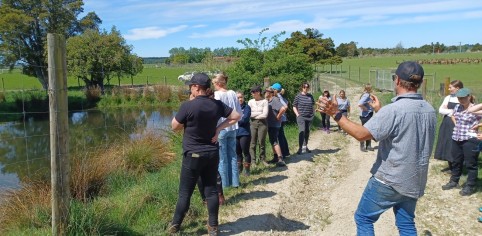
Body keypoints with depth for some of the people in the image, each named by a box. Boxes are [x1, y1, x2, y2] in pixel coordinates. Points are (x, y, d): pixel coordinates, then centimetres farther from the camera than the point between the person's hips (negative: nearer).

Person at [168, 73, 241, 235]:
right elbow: (236, 116, 6)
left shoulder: (187, 106, -17)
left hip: (193, 155, -4)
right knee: (211, 190, 10)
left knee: (185, 192, 7)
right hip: (212, 154, 4)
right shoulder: (217, 104, -3)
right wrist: (218, 128, 2)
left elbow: (175, 127, -6)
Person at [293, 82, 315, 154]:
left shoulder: (310, 96, 10)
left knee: (307, 132, 12)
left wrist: (313, 113, 10)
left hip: (309, 117, 5)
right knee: (302, 131, -13)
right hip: (301, 117, -5)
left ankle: (305, 146, 25)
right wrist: (297, 114, -8)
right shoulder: (298, 96, -3)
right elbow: (294, 106, 0)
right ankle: (300, 148, -10)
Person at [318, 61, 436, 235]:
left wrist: (336, 114, -20)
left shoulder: (393, 110, -23)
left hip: (389, 179, -7)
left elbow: (361, 134, -25)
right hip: (415, 180, 7)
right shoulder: (430, 110, 2)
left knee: (363, 218, 10)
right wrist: (379, 110, 19)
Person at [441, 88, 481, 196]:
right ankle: (454, 181, 31)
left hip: (470, 140, -7)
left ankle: (470, 186, 14)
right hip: (456, 138, 7)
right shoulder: (457, 107, 7)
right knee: (456, 162, 17)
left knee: (470, 164, 3)